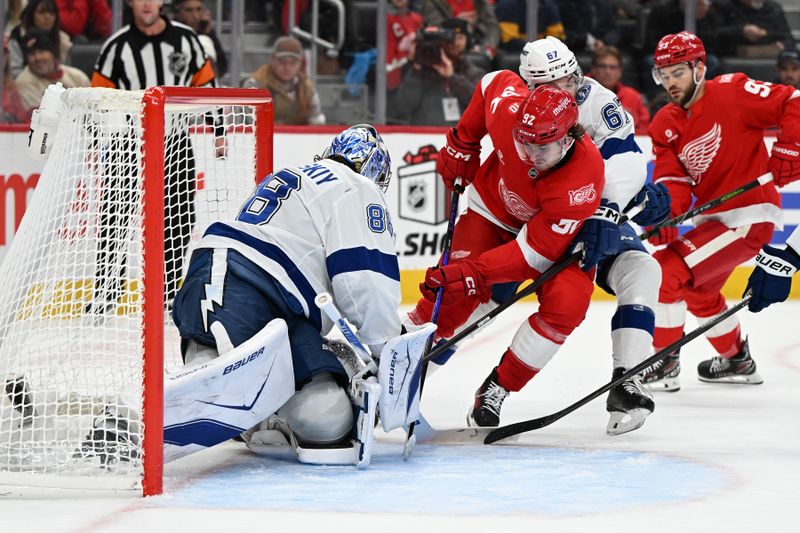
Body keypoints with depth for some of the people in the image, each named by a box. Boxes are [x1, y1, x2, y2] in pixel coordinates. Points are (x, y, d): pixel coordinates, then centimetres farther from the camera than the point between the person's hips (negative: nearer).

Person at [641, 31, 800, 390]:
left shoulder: (731, 92, -15)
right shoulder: (666, 125, 6)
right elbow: (672, 179, -4)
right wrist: (664, 212, -23)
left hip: (749, 217, -9)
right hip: (713, 217, 9)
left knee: (667, 271, -18)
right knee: (697, 289, 29)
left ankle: (665, 365, -6)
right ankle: (737, 360, 50)